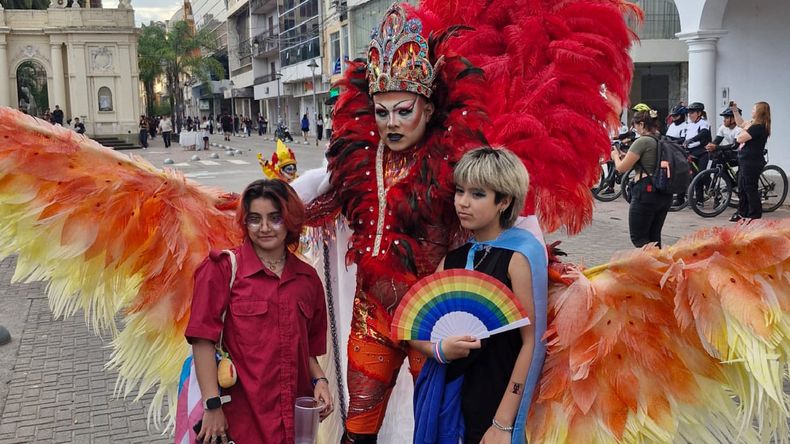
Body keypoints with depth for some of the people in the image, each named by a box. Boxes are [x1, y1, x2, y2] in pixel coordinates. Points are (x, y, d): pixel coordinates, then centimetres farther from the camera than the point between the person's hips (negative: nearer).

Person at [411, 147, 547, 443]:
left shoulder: (519, 256, -11)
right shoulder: (452, 259, 5)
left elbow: (532, 343, -13)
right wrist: (439, 349, -15)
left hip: (497, 404, -5)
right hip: (448, 399, 5)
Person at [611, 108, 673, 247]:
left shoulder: (642, 142, -12)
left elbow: (621, 168, -9)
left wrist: (616, 156, 12)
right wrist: (626, 156, 19)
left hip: (646, 193, -8)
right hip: (665, 195, 8)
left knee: (638, 238, -1)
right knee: (654, 237, 14)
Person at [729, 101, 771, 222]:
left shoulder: (758, 127, -22)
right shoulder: (754, 124, 10)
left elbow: (740, 138, -25)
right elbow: (741, 123, 29)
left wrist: (745, 129, -8)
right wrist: (735, 110, 25)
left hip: (752, 163, -10)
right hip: (745, 161, 10)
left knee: (750, 189, -3)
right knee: (742, 189, 18)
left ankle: (755, 216, 5)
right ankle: (742, 213, 28)